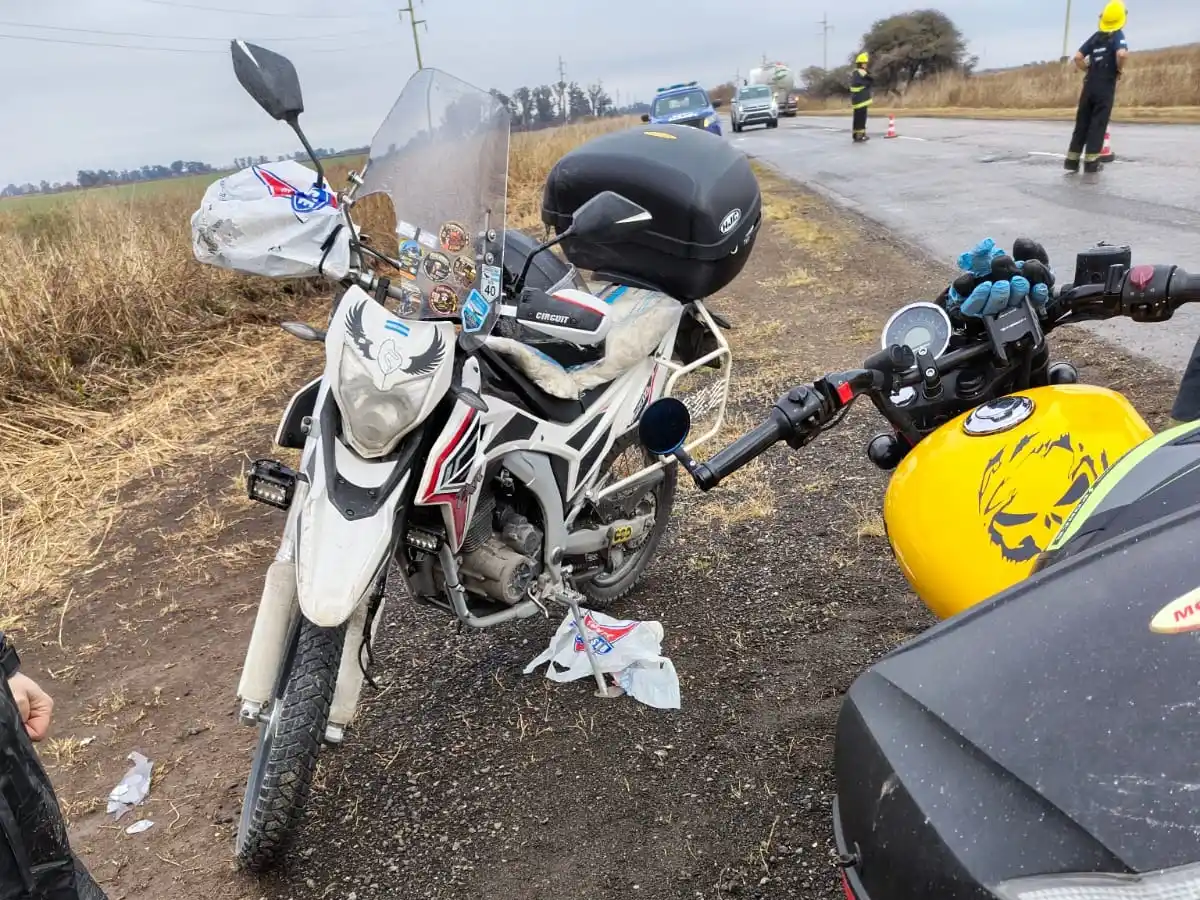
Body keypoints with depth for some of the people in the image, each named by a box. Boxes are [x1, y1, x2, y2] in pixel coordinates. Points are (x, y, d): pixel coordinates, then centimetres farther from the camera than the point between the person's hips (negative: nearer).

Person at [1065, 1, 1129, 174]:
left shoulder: (1095, 36, 11)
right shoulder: (1118, 35, -5)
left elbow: (1078, 57, 4)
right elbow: (1121, 54, -22)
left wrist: (1087, 70, 15)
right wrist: (1119, 70, -5)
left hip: (1089, 85, 4)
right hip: (1106, 87, -4)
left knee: (1082, 123, 7)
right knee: (1098, 124, -2)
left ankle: (1072, 160, 5)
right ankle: (1091, 162, -5)